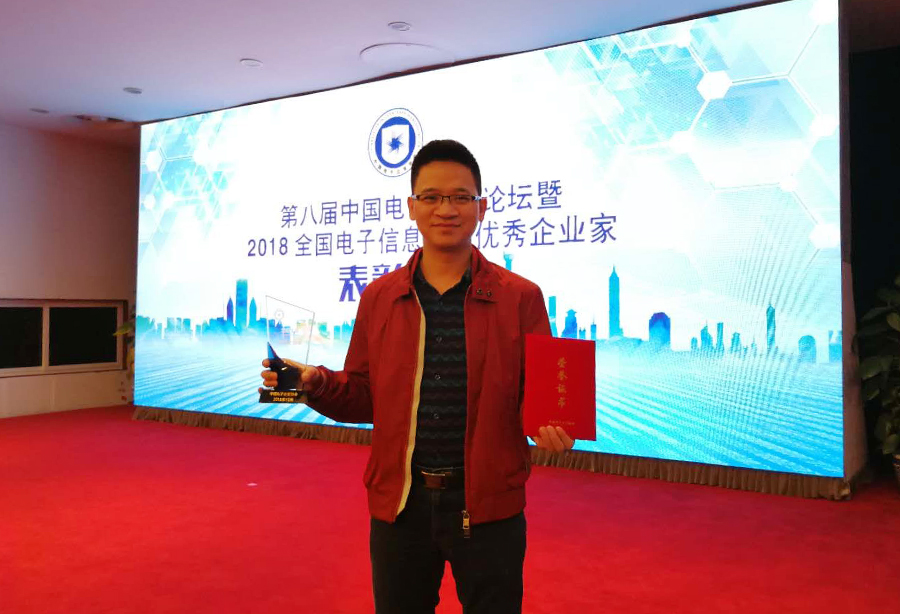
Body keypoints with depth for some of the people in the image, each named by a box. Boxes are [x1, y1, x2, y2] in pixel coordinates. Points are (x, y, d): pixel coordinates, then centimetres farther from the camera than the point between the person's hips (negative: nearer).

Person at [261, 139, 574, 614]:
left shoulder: (520, 298, -4)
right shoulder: (378, 297, 3)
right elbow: (363, 396, 7)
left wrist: (549, 426, -22)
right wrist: (315, 383, -11)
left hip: (488, 505, -2)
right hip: (398, 504, 2)